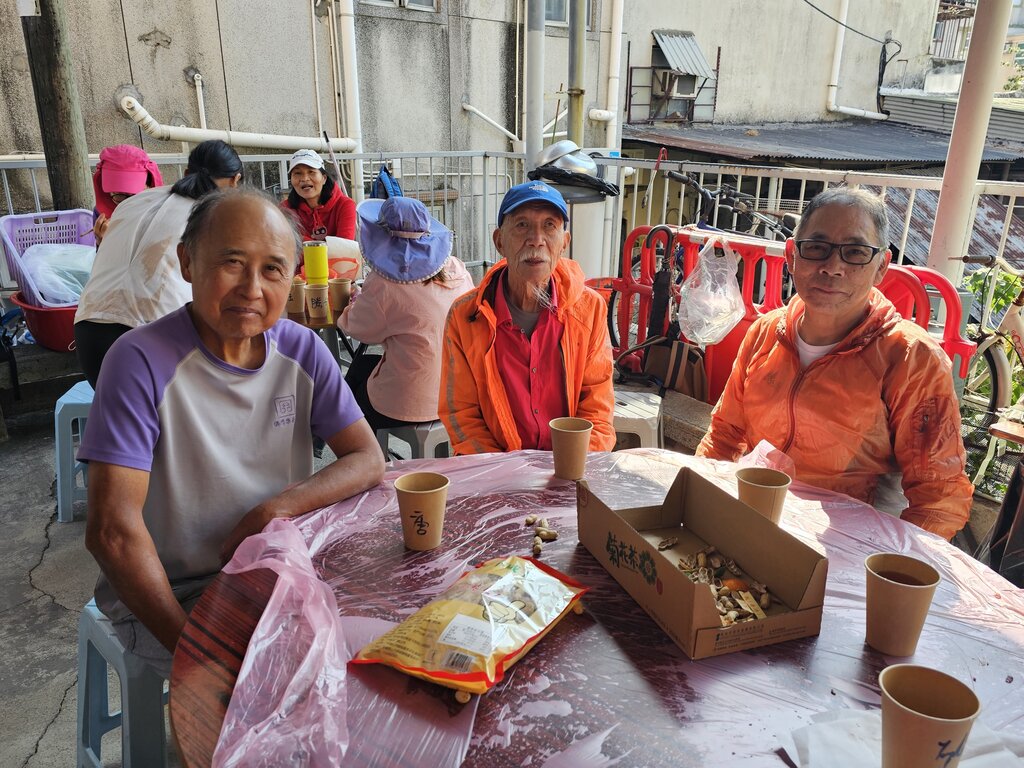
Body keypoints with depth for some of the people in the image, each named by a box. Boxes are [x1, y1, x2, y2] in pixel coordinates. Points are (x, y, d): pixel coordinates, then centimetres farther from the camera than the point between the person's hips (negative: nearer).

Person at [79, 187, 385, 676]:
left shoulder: (303, 351, -3)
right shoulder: (142, 362, -18)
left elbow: (368, 460, -4)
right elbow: (112, 531, -21)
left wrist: (274, 510, -19)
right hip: (163, 598, -4)